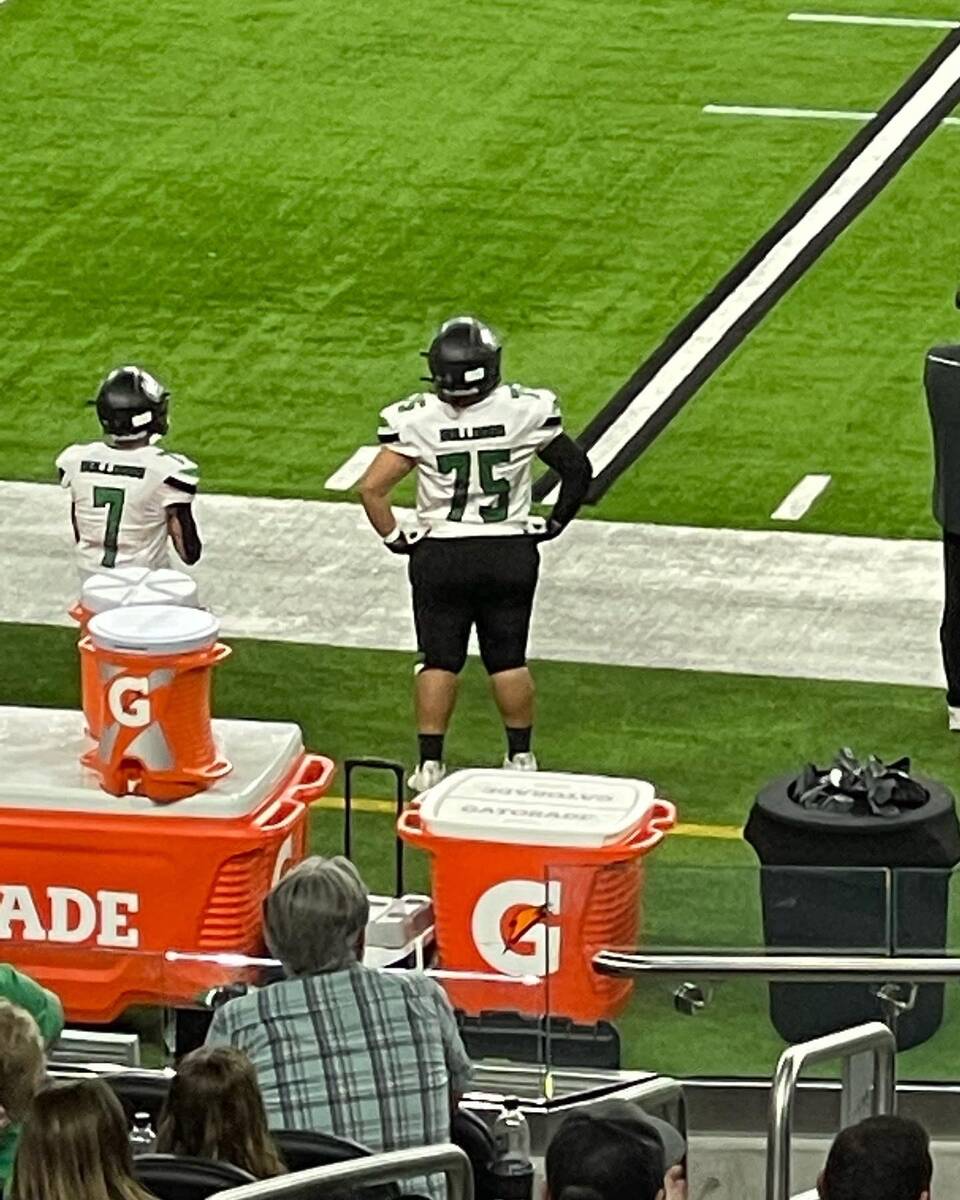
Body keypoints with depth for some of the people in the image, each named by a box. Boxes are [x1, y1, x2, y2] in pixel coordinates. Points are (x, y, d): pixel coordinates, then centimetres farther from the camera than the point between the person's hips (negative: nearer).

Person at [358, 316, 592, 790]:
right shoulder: (526, 412, -11)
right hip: (511, 553, 1)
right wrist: (555, 524, 12)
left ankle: (430, 764, 9)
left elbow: (371, 488, -15)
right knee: (509, 660, 13)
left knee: (439, 661, 8)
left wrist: (393, 538, -1)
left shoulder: (416, 421, -15)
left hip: (440, 556, -1)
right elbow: (578, 470, -1)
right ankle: (520, 756, 20)